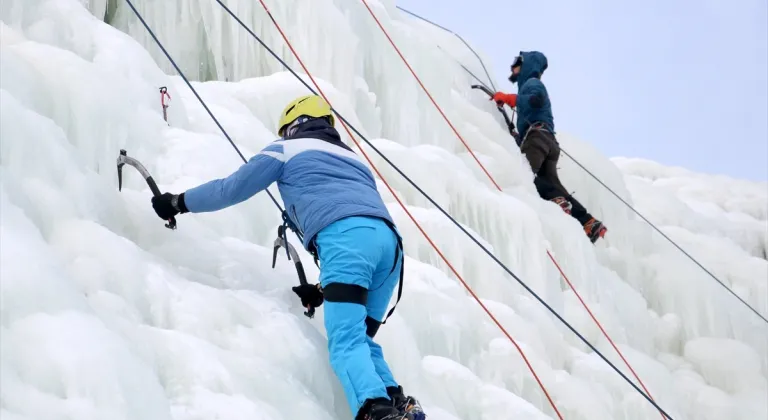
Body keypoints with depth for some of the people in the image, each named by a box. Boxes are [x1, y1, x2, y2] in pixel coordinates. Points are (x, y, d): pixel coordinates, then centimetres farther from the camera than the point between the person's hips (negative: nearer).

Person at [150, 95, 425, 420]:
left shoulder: (288, 149, 24)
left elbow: (231, 189, 26)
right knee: (360, 339, 15)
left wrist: (179, 202, 42)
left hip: (345, 236, -6)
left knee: (345, 342, -17)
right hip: (388, 240, 7)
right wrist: (322, 290, 39)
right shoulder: (352, 159, 41)